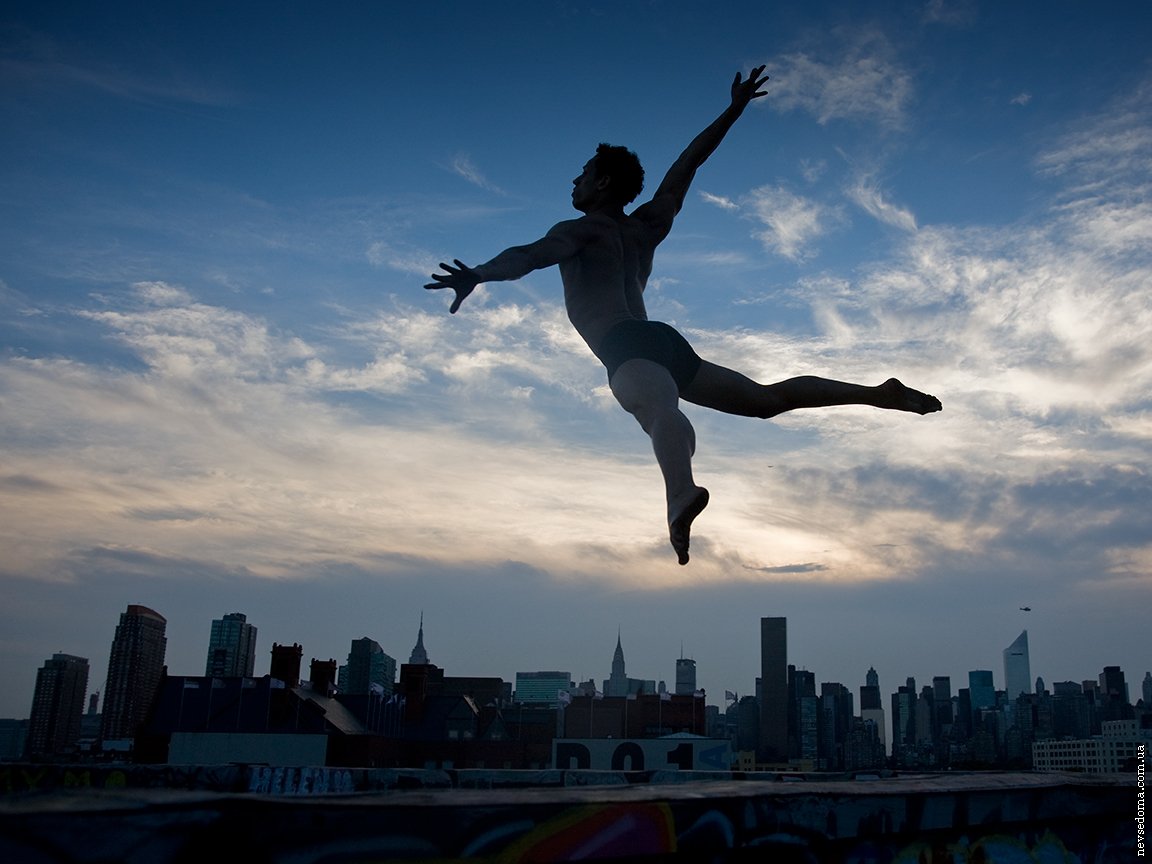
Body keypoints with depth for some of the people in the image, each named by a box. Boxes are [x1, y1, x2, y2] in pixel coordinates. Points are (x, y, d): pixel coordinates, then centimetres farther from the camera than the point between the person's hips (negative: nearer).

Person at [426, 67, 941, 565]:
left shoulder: (581, 230, 9)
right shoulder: (649, 226, 26)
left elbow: (531, 255, -10)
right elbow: (685, 167, 36)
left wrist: (477, 275, -23)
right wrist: (733, 111, 41)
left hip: (628, 348, -8)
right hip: (665, 343, 8)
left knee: (660, 409, -40)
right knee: (768, 398, 16)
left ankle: (682, 498, -68)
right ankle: (880, 394, 15)